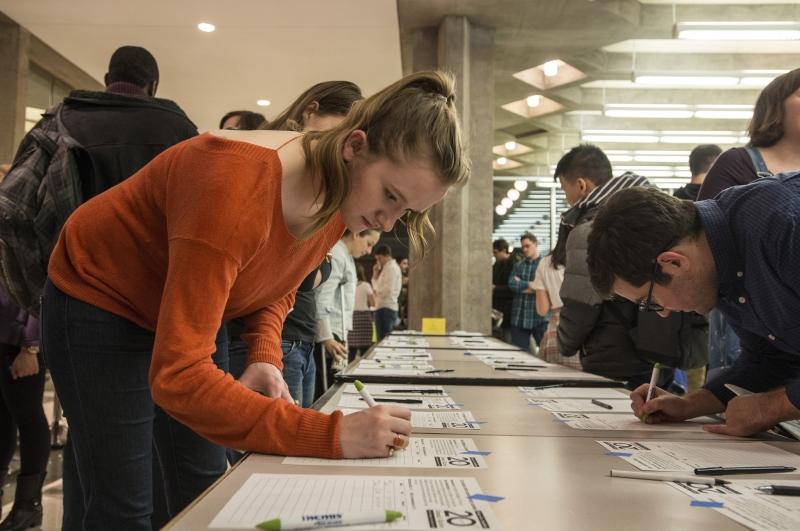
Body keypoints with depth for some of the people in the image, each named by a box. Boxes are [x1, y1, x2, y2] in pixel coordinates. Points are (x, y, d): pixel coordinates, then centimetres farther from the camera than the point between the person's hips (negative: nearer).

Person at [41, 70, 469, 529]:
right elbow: (178, 377, -41)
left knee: (204, 492, 9)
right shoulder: (238, 185, -39)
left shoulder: (341, 199, -14)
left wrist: (265, 357, -15)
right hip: (102, 303, -6)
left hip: (192, 313, 7)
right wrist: (332, 434, -45)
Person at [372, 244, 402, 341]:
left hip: (386, 308, -10)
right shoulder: (387, 267, 21)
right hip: (386, 307, 10)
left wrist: (377, 292, -3)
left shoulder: (391, 267, -8)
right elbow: (378, 287, 20)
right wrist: (375, 275, 7)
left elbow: (388, 290, -19)